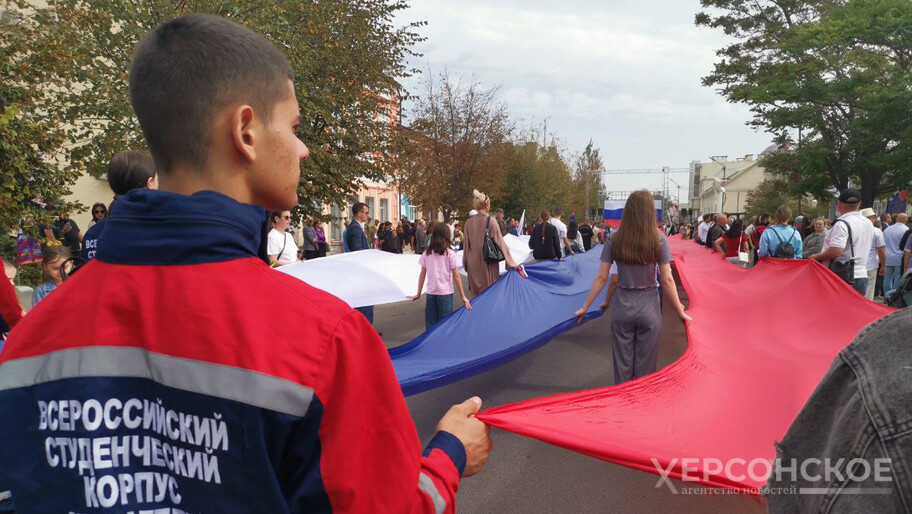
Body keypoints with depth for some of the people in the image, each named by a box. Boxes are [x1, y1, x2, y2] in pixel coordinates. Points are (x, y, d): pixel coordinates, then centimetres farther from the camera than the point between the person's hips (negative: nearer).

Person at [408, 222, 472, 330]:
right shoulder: (450, 254, -6)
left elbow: (422, 275, 5)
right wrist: (463, 297, 0)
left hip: (430, 293, 3)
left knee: (430, 325, 8)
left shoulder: (427, 253, 2)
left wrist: (418, 294, 14)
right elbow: (456, 276, -5)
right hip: (446, 293, -3)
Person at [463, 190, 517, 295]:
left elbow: (466, 245, 4)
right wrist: (511, 263, -2)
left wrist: (465, 263, 15)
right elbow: (500, 243, -8)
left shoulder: (469, 222, -1)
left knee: (476, 292, 12)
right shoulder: (491, 221, -11)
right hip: (488, 263, -3)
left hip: (473, 263, 3)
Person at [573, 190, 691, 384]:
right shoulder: (658, 240, -10)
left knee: (622, 364, 15)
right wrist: (680, 311, 4)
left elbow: (601, 277, -6)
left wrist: (585, 307, 3)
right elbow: (667, 280, -8)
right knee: (645, 366, 13)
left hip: (621, 306, 1)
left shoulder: (614, 239, -7)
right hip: (649, 307, -1)